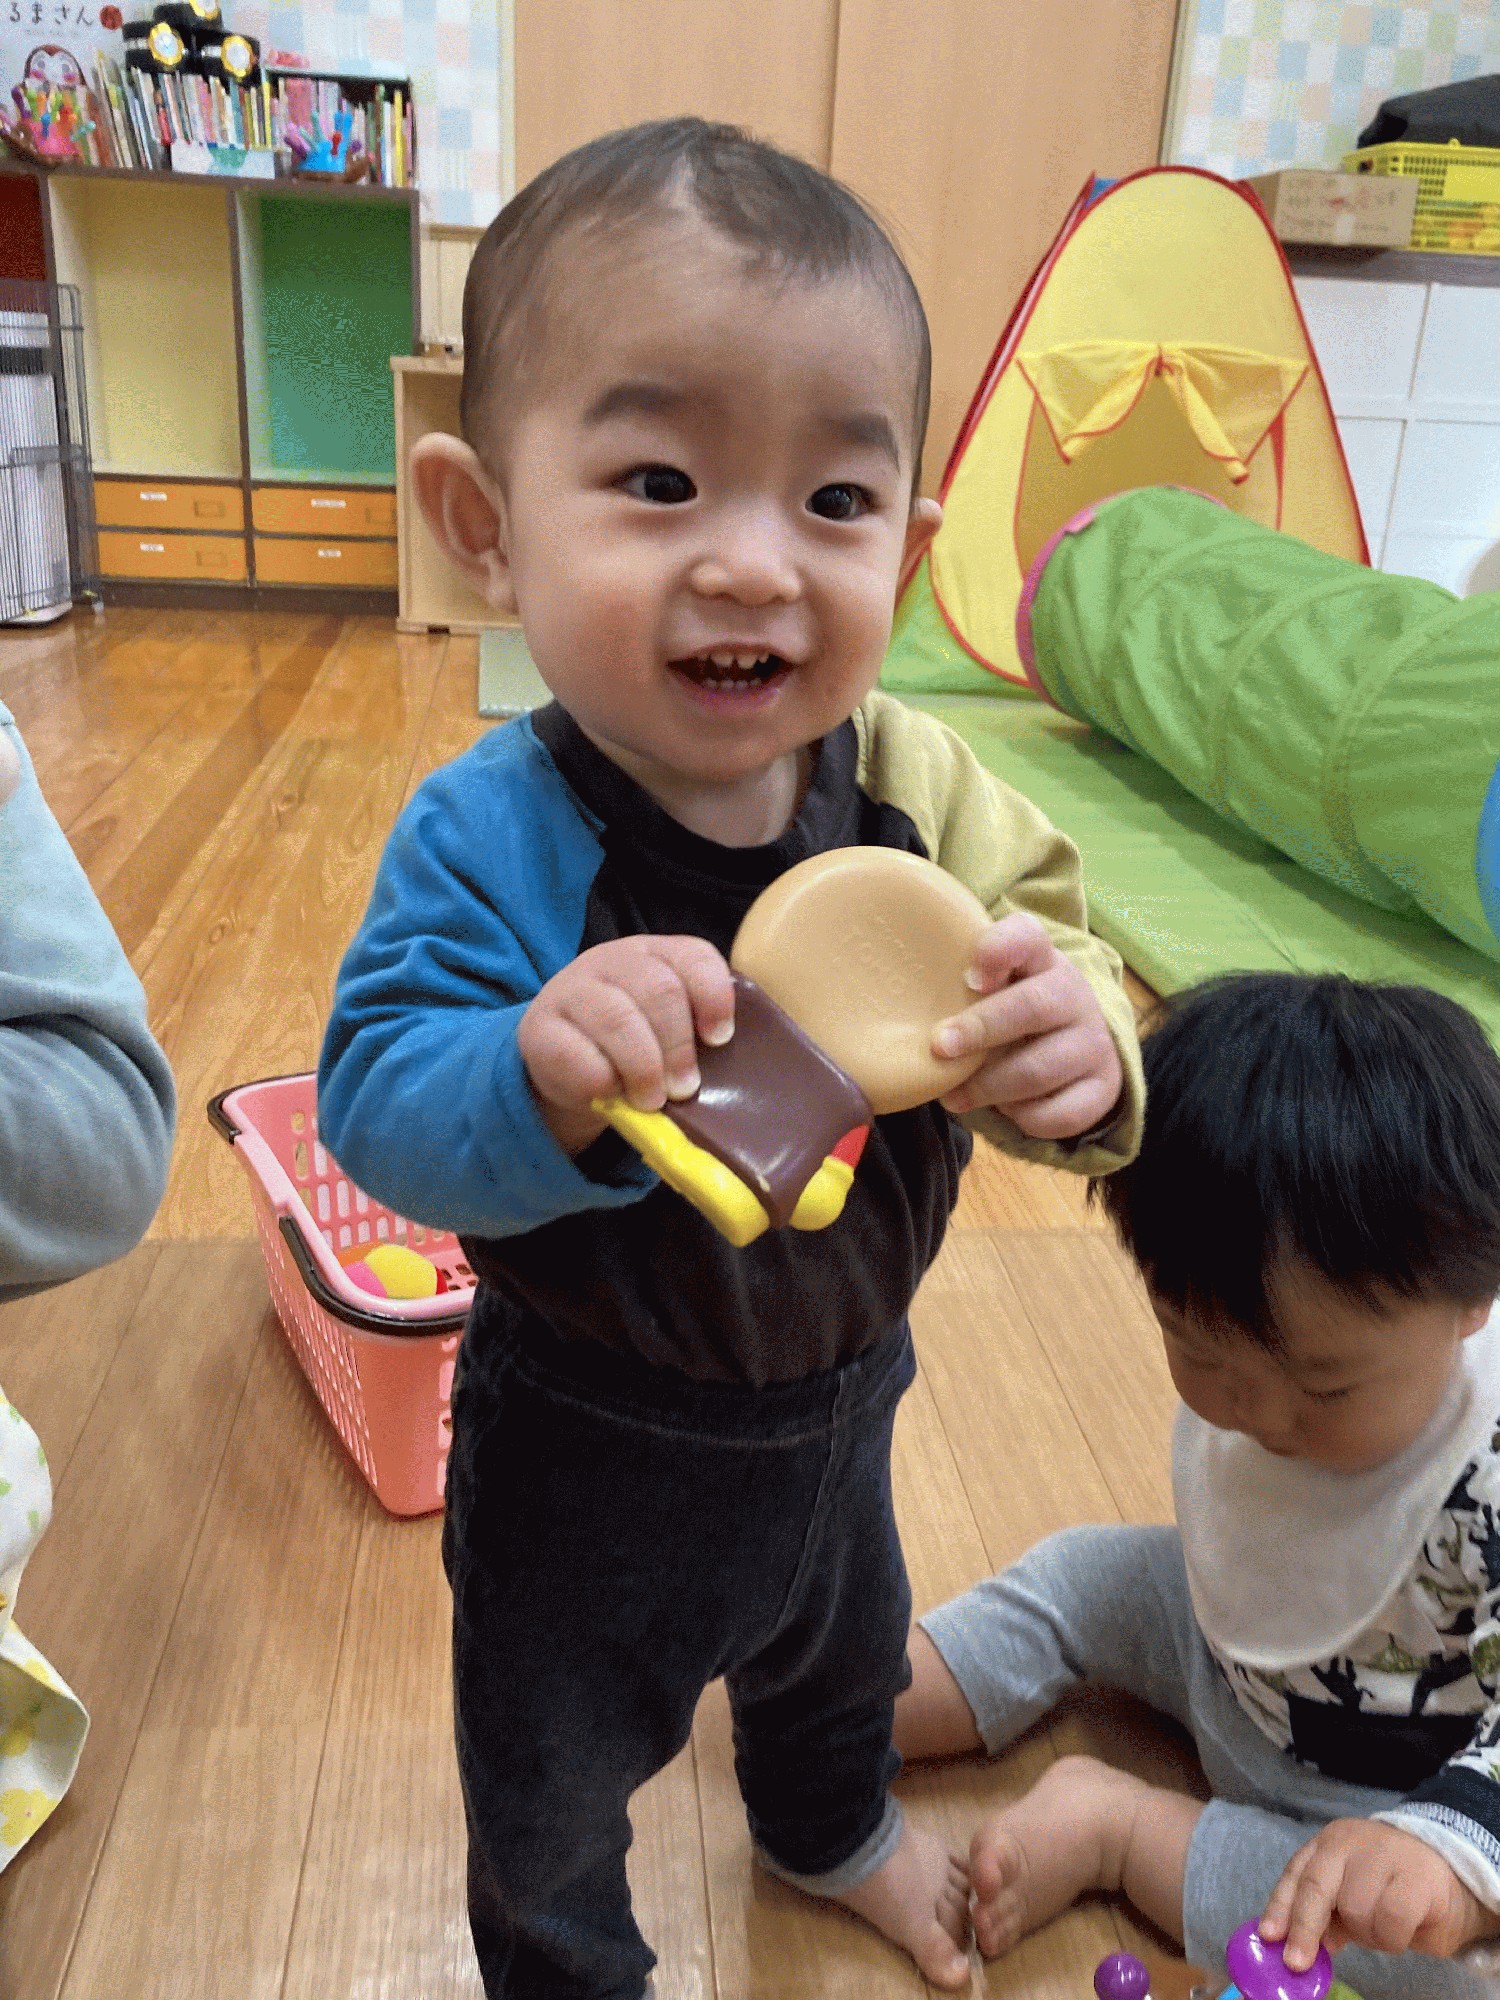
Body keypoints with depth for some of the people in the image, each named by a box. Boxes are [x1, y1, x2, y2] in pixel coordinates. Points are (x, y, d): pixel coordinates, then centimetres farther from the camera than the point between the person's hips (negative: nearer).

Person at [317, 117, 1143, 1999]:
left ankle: (832, 1830, 73)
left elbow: (1065, 961, -13)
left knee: (841, 1646, 36)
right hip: (585, 1439, -4)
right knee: (551, 1765, 25)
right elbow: (374, 1106, -29)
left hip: (839, 1386, 5)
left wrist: (1078, 1052, -36)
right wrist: (533, 1075, -50)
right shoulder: (486, 837, -29)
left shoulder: (919, 786, -18)